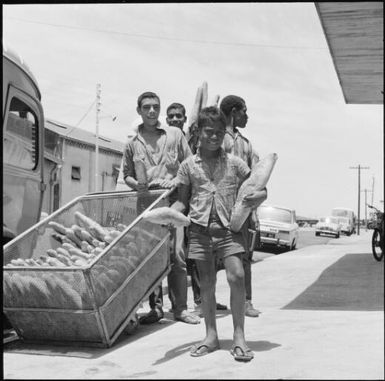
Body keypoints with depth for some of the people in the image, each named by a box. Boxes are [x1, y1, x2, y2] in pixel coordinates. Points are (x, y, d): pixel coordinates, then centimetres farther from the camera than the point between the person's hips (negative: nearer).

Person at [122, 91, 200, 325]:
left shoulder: (175, 135, 11)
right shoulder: (132, 144, 14)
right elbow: (127, 175, 17)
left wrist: (176, 180, -6)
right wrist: (135, 183, -4)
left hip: (173, 201, -1)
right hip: (146, 204, 2)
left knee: (177, 254, -7)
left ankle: (181, 308, 1)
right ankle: (156, 308, 9)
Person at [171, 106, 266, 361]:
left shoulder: (235, 163, 7)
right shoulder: (188, 165, 8)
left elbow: (258, 189, 12)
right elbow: (183, 201, 11)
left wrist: (257, 197, -10)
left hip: (229, 227, -1)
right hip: (200, 228, 1)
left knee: (237, 276, -14)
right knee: (206, 284, 6)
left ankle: (239, 337, -3)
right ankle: (211, 336, 20)